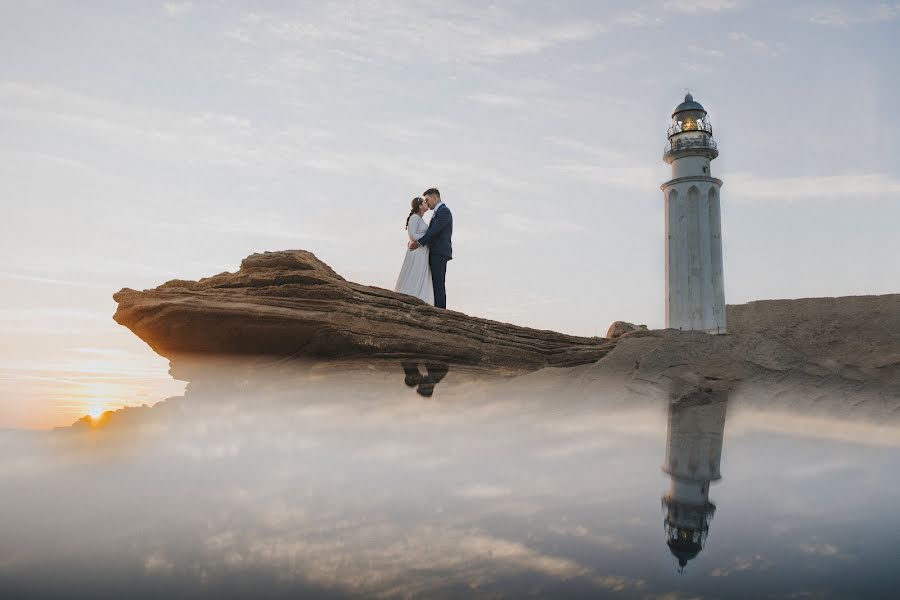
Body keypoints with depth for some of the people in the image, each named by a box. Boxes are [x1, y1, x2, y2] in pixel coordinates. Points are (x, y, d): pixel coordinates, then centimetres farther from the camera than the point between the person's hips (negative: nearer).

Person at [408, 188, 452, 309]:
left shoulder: (444, 211, -9)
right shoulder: (439, 212, 23)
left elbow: (434, 230, -18)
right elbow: (430, 231, 18)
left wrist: (419, 242, -17)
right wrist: (416, 240, 4)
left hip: (439, 253, -10)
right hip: (437, 253, 10)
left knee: (438, 284, -12)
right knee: (437, 284, 7)